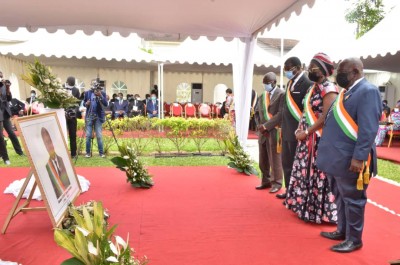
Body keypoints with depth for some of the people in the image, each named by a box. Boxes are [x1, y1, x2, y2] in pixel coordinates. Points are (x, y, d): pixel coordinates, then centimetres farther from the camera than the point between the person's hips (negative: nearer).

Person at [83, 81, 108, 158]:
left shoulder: (102, 93, -2)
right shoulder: (87, 93, 2)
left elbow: (106, 104, -12)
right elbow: (84, 103, 10)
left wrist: (100, 96, -24)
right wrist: (86, 104, -13)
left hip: (98, 117, -1)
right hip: (89, 116, 1)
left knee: (99, 136, 0)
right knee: (88, 136, 2)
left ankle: (101, 152, 8)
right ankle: (88, 153, 12)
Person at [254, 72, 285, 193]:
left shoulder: (281, 94, -7)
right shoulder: (262, 95, 15)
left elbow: (281, 114, -15)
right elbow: (257, 112, 17)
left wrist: (266, 126, -17)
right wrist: (260, 126, 1)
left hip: (274, 132, -6)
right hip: (262, 132, 6)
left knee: (275, 159, 2)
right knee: (263, 159, 12)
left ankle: (276, 183, 16)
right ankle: (266, 181, 25)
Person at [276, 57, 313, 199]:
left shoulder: (307, 83, -15)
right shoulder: (290, 83, 13)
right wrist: (283, 127, 13)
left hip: (297, 132, -9)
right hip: (286, 131, 9)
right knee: (286, 163, 17)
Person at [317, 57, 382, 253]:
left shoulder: (368, 91, -12)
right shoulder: (346, 92, 16)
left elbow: (368, 129, -20)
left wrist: (359, 157, -24)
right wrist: (328, 150, 18)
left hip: (350, 160, -9)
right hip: (336, 157, 9)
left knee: (352, 200, 5)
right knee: (340, 198, 19)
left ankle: (354, 239, 20)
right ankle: (342, 231, 34)